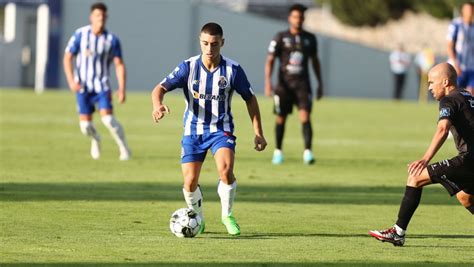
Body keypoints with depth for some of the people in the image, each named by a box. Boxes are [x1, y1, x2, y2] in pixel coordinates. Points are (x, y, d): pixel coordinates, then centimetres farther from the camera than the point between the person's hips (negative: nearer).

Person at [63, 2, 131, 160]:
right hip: (83, 86, 0)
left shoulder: (112, 39, -3)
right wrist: (71, 81, -14)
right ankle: (95, 140, 32)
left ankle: (124, 149, -3)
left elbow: (119, 64, 1)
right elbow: (67, 58, -1)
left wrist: (122, 88, -9)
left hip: (102, 85, 0)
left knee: (108, 118, -20)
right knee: (85, 125, -3)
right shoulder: (80, 35, -5)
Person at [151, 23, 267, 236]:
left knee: (226, 170, -27)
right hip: (193, 130, 1)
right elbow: (160, 88, -13)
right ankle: (197, 219, 27)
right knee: (190, 182, -4)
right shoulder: (188, 67, -10)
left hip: (221, 130, -1)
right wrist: (158, 105, -37)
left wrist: (258, 133, 2)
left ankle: (227, 215, -2)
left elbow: (250, 99, 3)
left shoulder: (233, 70, -9)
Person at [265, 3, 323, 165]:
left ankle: (307, 152, -18)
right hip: (284, 83, -1)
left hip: (302, 84, 1)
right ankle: (278, 151, 22)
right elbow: (270, 61, -3)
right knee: (281, 119, 6)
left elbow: (315, 61, 18)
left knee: (305, 117, -14)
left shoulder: (309, 38, 7)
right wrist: (268, 83, -14)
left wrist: (320, 84, 17)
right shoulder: (280, 38, -1)